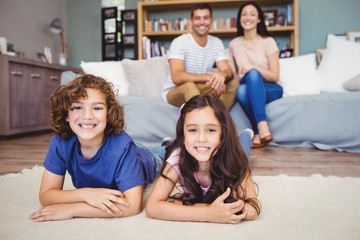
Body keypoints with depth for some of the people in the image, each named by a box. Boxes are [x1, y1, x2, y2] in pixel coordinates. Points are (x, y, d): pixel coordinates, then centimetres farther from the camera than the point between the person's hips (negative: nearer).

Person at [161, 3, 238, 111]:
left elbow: (227, 71, -9)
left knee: (233, 82, -15)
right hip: (174, 92, -5)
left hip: (201, 90, 6)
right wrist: (209, 77, -41)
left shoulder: (217, 43, 0)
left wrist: (222, 75, -36)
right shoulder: (180, 42, -17)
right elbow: (176, 77, -30)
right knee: (189, 85, -38)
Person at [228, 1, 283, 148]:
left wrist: (253, 67, -25)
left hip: (270, 89, -2)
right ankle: (261, 130, -28)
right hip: (248, 90, 2)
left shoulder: (268, 42, -4)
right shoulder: (234, 44, 6)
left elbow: (275, 76, -9)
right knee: (241, 90, -36)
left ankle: (261, 131, -42)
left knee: (253, 74, -37)